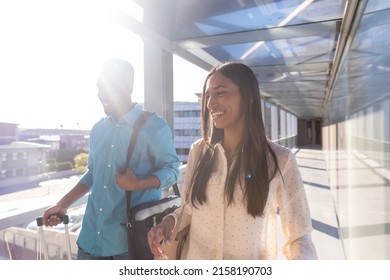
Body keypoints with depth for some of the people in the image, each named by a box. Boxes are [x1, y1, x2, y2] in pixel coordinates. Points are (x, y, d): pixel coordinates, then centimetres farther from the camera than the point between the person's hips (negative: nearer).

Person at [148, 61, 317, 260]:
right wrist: (170, 221, -15)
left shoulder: (280, 160, -14)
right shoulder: (198, 151, -7)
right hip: (195, 257, 3)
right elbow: (189, 210, 4)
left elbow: (299, 237, -9)